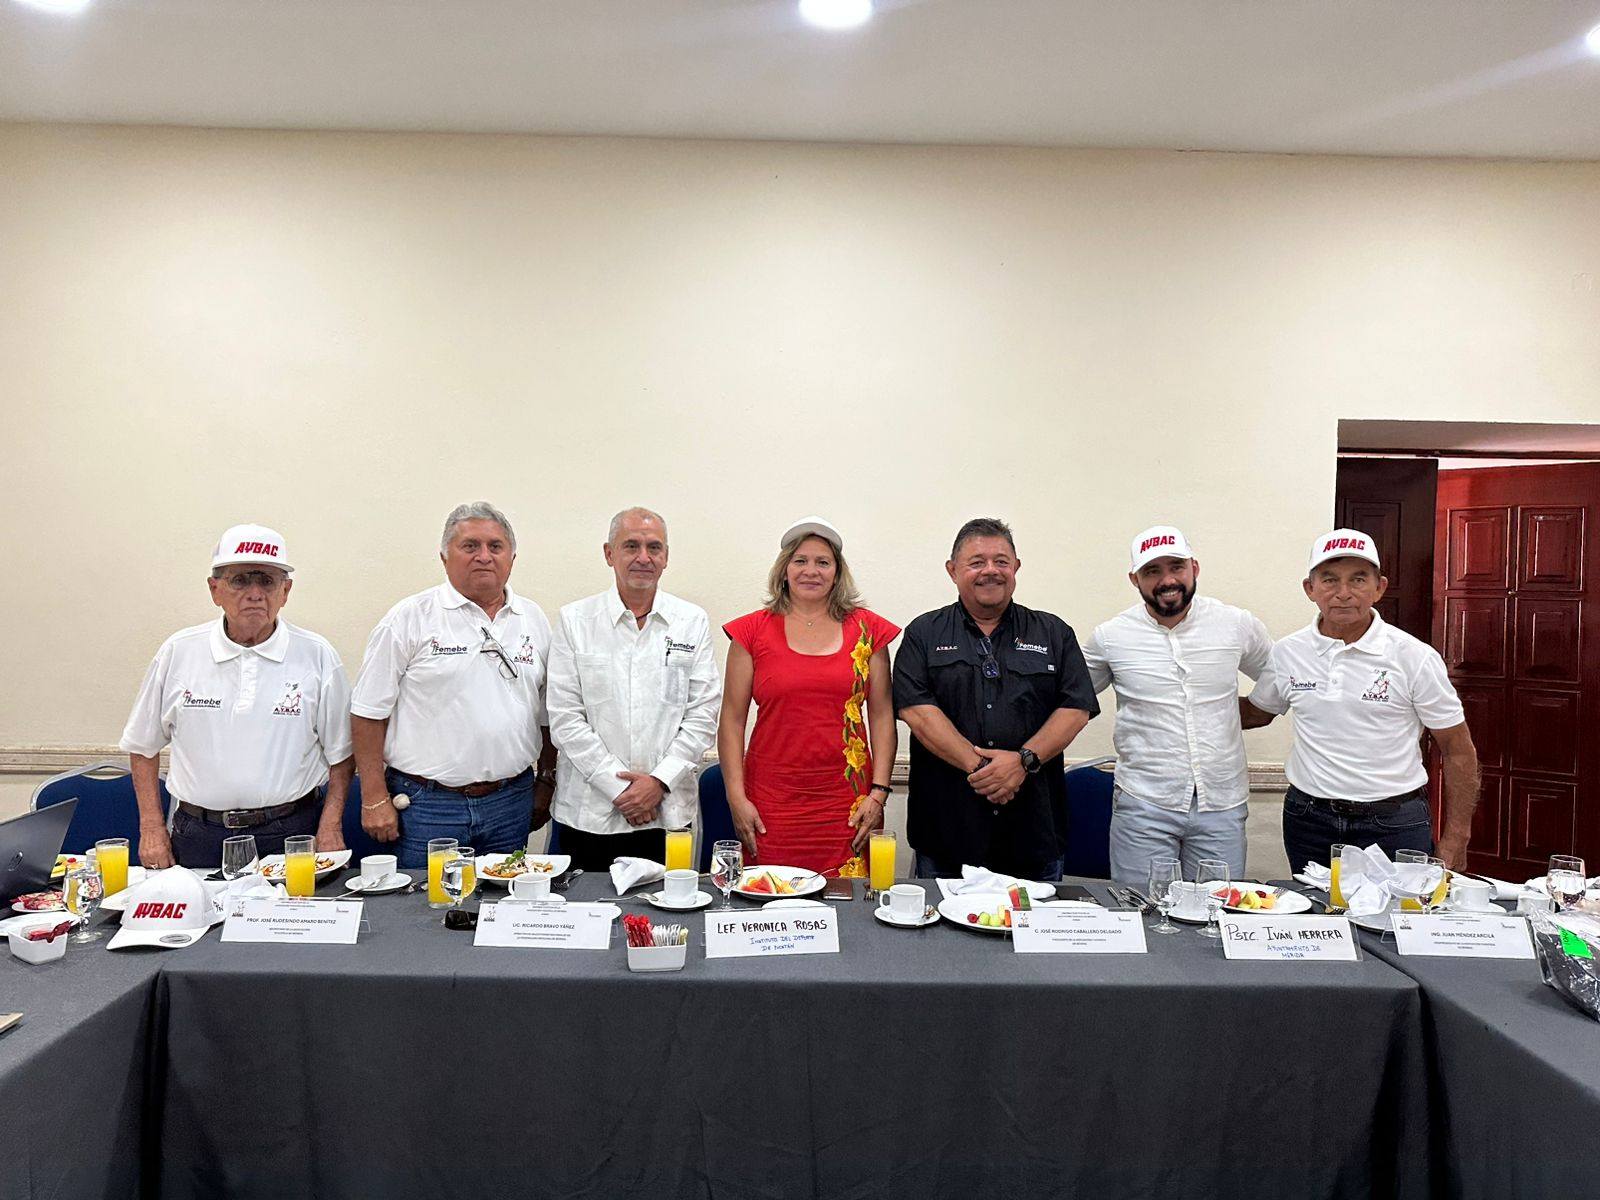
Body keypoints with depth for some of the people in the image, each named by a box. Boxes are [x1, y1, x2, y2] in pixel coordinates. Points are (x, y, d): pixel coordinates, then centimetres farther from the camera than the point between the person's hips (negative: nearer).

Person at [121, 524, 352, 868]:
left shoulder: (317, 656, -2)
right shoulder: (178, 653, 2)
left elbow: (340, 753, 3)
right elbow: (143, 746, 12)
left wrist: (330, 828, -5)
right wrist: (152, 830, 7)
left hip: (291, 834, -1)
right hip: (200, 837, 1)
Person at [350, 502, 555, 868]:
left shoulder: (533, 619, 9)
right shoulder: (409, 619, -4)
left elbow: (547, 712, 15)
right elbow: (369, 712, -5)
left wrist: (546, 782, 13)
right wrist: (374, 799, -8)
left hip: (511, 803, 4)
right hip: (427, 802, -3)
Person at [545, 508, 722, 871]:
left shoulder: (693, 622, 5)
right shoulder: (574, 620, 1)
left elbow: (703, 715, 2)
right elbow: (564, 718, -3)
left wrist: (660, 781, -9)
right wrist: (618, 786, -9)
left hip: (668, 811, 1)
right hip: (589, 811, 0)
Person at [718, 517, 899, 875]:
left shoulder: (866, 629, 7)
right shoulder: (753, 630, 4)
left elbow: (882, 716, 7)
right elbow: (732, 720, 4)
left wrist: (879, 792, -1)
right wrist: (736, 798, -3)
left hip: (847, 805, 1)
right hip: (771, 807, 0)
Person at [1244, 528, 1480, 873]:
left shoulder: (1415, 657, -7)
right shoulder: (1286, 653, 1)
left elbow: (1458, 752, -1)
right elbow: (1256, 713, 18)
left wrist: (1454, 842, -4)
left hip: (1394, 824, -2)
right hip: (1309, 817, 3)